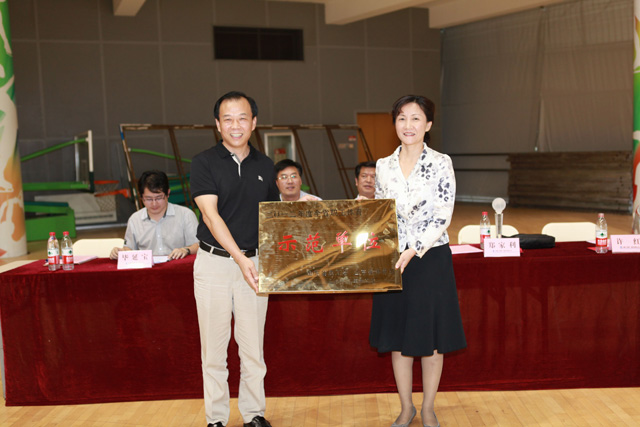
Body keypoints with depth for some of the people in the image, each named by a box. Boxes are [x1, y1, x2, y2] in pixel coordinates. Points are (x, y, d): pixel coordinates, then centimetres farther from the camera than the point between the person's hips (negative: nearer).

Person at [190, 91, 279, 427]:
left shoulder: (265, 165, 8)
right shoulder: (204, 163, -4)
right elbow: (211, 214, -14)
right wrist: (240, 257, -25)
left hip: (254, 263, 3)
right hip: (214, 262, -3)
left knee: (253, 346, 8)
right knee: (214, 348, 5)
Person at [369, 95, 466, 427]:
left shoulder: (441, 163, -5)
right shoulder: (384, 166, 6)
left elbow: (443, 216, -10)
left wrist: (413, 251, -19)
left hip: (430, 258, -3)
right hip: (393, 260, 3)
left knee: (431, 337, 6)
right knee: (397, 338, 10)